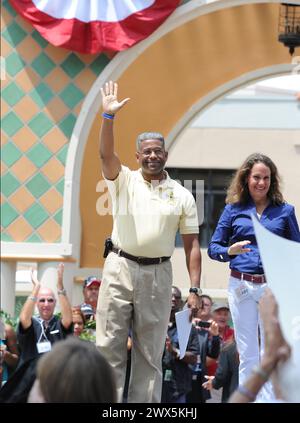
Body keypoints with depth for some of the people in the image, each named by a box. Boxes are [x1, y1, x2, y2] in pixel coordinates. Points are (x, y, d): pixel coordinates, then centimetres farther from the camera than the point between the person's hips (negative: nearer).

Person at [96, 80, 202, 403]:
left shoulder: (182, 196, 7)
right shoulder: (124, 181, 6)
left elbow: (191, 245, 5)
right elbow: (106, 154, -13)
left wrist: (194, 288, -2)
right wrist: (108, 116, -26)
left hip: (157, 274, 1)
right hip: (120, 268, -1)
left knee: (150, 351, 4)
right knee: (109, 344, -3)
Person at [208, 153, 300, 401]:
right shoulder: (234, 209, 8)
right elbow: (213, 247, 8)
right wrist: (230, 251, -12)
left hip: (274, 287, 0)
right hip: (242, 286, 1)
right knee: (248, 355, 5)